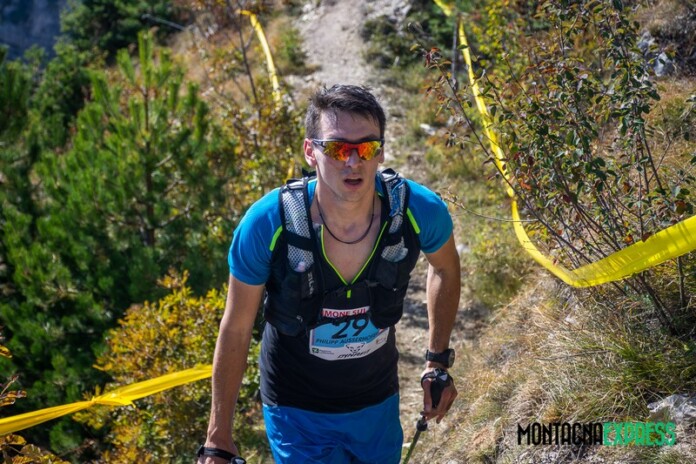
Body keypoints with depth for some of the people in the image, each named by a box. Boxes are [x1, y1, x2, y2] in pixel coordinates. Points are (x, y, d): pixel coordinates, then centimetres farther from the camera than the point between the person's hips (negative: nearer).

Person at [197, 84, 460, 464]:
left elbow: (445, 267, 3)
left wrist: (438, 362, 5)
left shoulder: (418, 211, -22)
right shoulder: (267, 224, -27)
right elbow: (236, 330, -13)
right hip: (297, 411, -3)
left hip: (379, 403, 3)